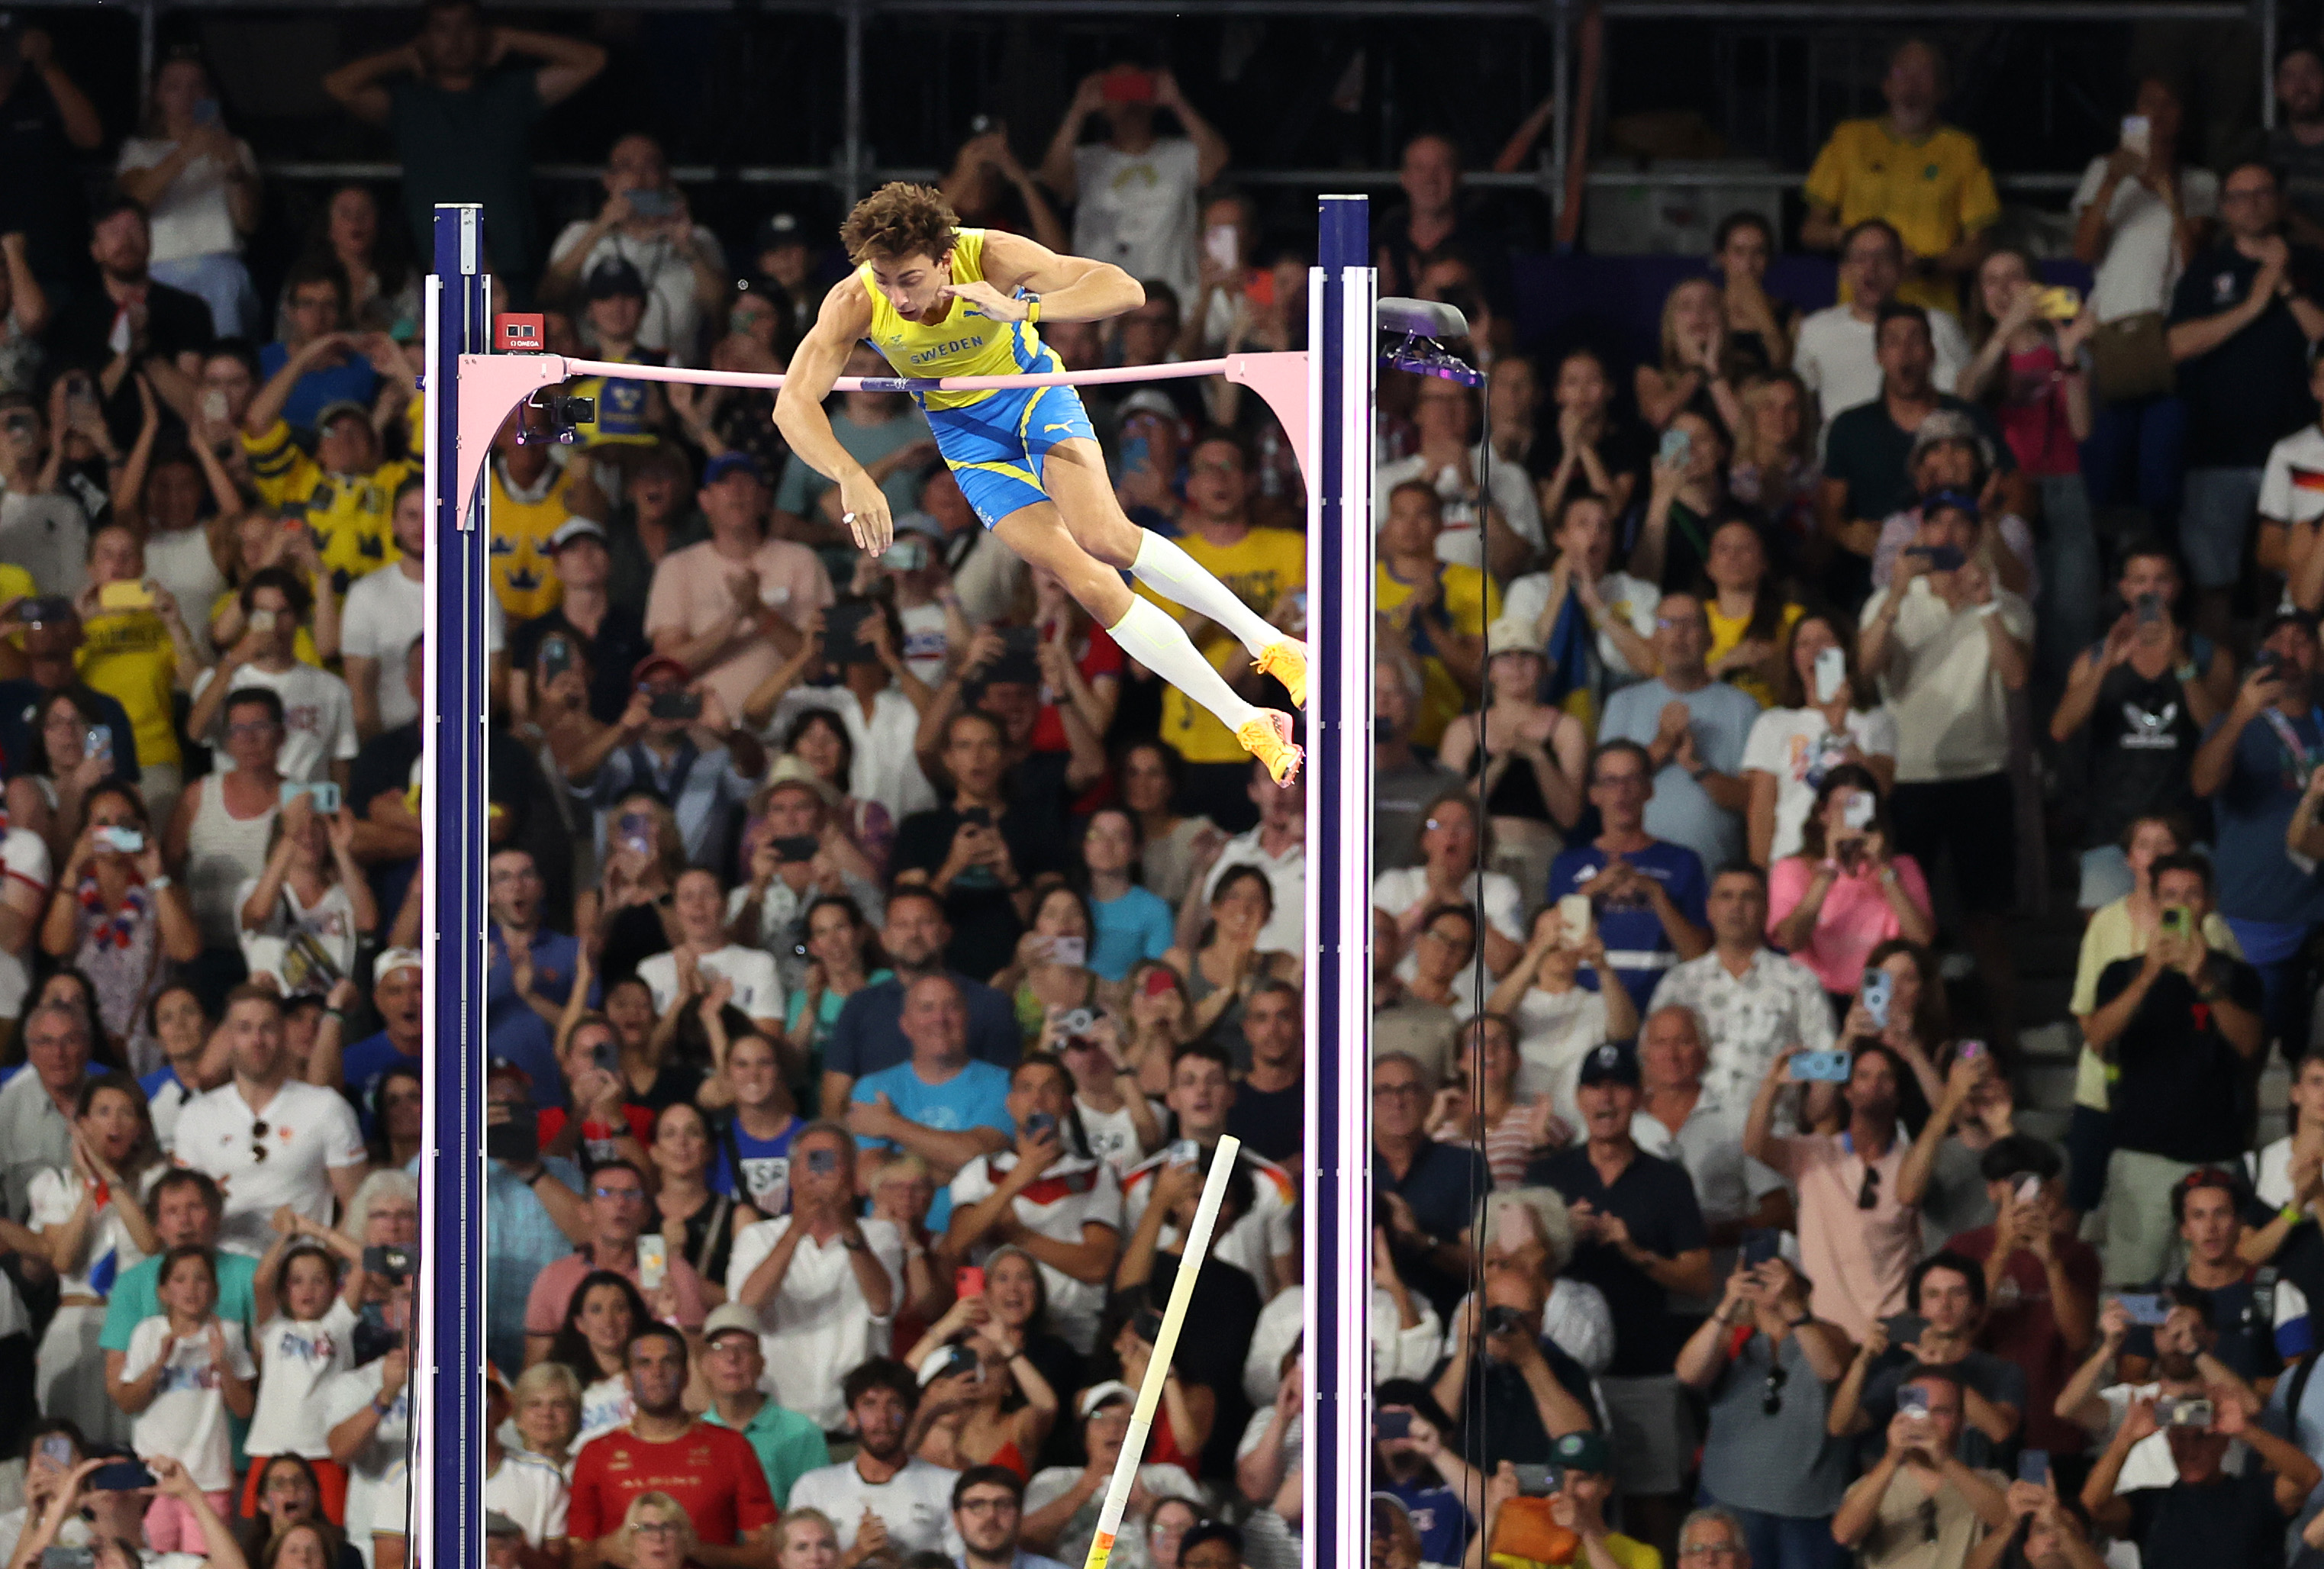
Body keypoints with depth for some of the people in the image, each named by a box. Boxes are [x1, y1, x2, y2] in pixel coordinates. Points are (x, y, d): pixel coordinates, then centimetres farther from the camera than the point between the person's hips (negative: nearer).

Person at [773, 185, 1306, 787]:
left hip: (1031, 390, -2)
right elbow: (794, 404, -33)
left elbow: (1123, 289, -40)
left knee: (1104, 536, -27)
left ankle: (1268, 642, -12)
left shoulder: (991, 257, -32)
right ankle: (1249, 726, -2)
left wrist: (1018, 310, -55)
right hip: (963, 430, 2)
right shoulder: (855, 302, -28)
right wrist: (852, 478, -51)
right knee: (1088, 582, -8)